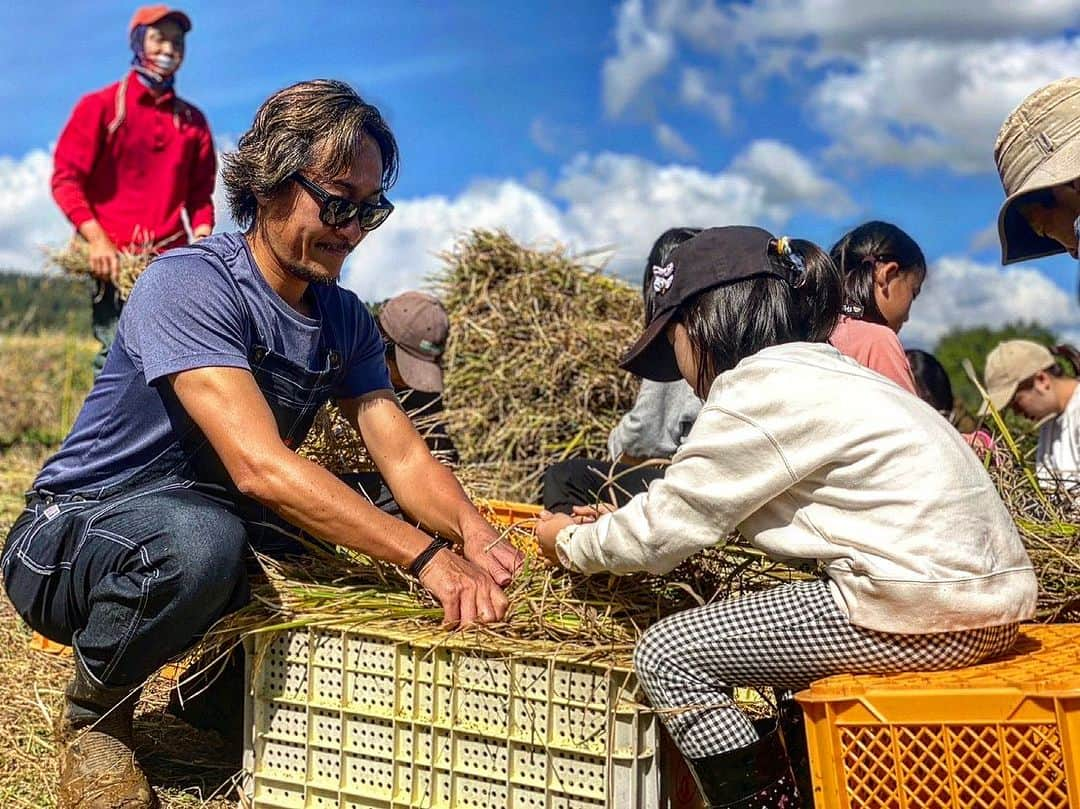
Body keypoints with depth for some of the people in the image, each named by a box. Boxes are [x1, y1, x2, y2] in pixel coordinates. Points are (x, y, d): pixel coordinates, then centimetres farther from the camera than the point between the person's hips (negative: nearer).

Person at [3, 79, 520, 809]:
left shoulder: (346, 322, 1)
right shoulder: (190, 284, -23)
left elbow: (406, 458, -8)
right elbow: (259, 467, -34)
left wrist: (475, 533, -30)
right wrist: (427, 555, -39)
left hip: (226, 541, 7)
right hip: (76, 538, -6)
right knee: (198, 538, -38)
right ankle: (95, 718, -7)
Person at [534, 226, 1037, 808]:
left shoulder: (759, 387, -10)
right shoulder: (813, 372, 17)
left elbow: (662, 532, -5)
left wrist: (570, 543, 12)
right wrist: (614, 525, 24)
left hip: (920, 614, -10)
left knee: (667, 655, -4)